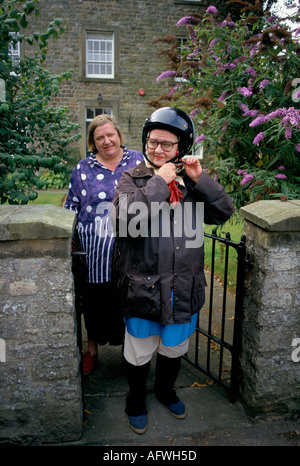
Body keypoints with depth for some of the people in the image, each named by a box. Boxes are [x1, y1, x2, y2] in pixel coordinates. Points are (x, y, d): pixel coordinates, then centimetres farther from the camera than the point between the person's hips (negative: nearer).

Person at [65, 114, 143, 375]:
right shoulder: (83, 169, 4)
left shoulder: (138, 161, 4)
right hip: (95, 249, 0)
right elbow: (72, 208, 10)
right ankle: (92, 349, 33)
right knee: (96, 299, 12)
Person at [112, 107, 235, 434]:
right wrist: (160, 182, -24)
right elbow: (126, 219, -26)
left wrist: (200, 179, -14)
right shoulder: (132, 179, -8)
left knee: (175, 347, 25)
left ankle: (166, 389, 53)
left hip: (183, 287, 4)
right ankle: (136, 400, 45)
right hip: (143, 286, -3)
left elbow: (224, 213, -2)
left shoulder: (190, 180, 3)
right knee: (139, 352, 17)